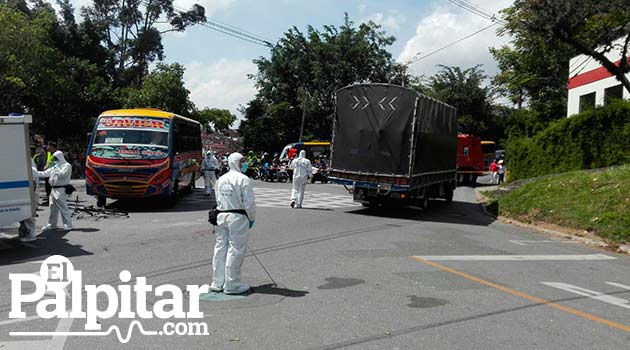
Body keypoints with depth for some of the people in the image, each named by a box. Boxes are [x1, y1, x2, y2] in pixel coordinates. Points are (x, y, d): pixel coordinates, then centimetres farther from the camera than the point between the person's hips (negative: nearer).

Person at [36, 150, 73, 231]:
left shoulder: (67, 166, -5)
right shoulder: (54, 167, 21)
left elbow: (62, 174, -19)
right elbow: (45, 173, 21)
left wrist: (57, 169, -9)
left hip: (61, 190, -9)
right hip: (53, 189, 9)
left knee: (63, 208, -10)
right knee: (53, 208, 13)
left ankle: (68, 225, -7)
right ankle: (52, 224, 22)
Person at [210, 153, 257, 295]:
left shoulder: (220, 179, 13)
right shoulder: (243, 179, -11)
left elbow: (218, 200, 15)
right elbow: (249, 202, -14)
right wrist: (252, 218, -2)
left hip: (221, 216, 7)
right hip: (238, 217, -7)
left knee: (221, 248, 13)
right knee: (235, 250, 0)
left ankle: (217, 283, 21)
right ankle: (231, 285, 6)